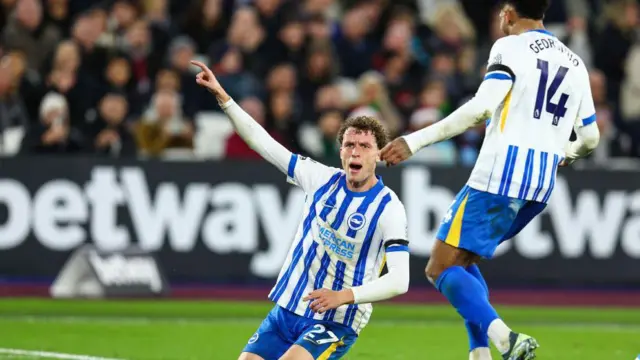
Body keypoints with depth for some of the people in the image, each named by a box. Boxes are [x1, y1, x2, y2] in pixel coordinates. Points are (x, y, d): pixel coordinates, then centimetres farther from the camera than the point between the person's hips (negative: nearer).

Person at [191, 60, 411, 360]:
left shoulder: (389, 208, -13)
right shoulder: (322, 179, 2)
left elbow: (399, 280, -20)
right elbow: (263, 142, 5)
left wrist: (345, 296, -33)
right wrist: (222, 97, -2)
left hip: (336, 324, -6)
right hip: (286, 310, 6)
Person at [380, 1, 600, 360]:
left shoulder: (511, 48, -2)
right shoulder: (575, 63, 17)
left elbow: (481, 108, -17)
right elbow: (590, 138, 22)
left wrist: (416, 140, -15)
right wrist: (568, 152, 46)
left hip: (502, 174, -7)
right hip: (543, 186, 7)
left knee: (441, 268, -2)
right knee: (461, 260, 23)